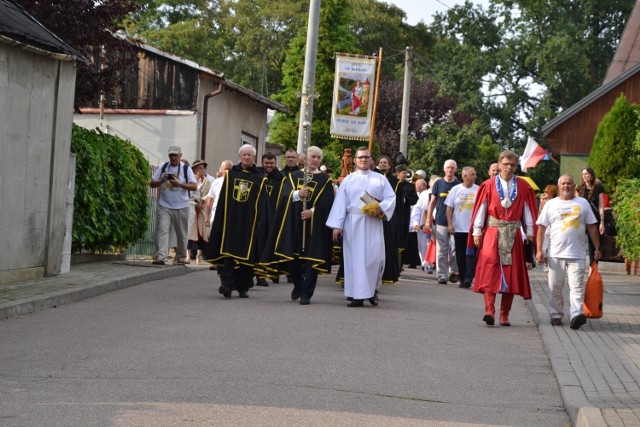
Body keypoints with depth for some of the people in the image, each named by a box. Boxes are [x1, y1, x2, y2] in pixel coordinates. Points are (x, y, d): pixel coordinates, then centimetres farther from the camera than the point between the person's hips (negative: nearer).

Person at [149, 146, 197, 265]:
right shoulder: (162, 168, 6)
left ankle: (181, 257, 22)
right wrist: (162, 180, -13)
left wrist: (179, 184, -21)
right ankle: (161, 256, -20)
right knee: (162, 231, -13)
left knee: (181, 233, 8)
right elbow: (152, 184, 7)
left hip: (181, 207, -1)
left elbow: (194, 187, -7)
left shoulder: (186, 169, 0)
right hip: (164, 206, 1)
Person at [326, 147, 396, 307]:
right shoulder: (348, 179, 11)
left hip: (373, 223, -1)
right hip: (353, 224, 1)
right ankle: (357, 295, 2)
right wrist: (337, 225, -3)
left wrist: (380, 208, -16)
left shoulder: (380, 179, 10)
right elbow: (340, 203, 5)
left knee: (375, 256, -9)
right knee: (355, 258, -1)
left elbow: (391, 198, 4)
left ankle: (372, 290, 12)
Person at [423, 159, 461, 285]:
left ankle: (454, 272, 17)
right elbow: (432, 202, 8)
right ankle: (442, 276, 4)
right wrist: (428, 219, 3)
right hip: (440, 222, 0)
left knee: (455, 249, -1)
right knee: (442, 250, 1)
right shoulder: (438, 183, 6)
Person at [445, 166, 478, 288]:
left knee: (471, 254, -9)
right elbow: (449, 208, 5)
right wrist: (449, 224, -3)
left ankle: (468, 278, -11)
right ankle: (463, 279, 15)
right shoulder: (455, 190, 4)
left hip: (473, 228, -2)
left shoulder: (478, 190, 1)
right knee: (460, 254, 7)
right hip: (458, 228, 2)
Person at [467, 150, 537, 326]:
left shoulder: (523, 187, 5)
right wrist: (477, 232, -2)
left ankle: (504, 315, 9)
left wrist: (530, 233, 2)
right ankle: (489, 310, -20)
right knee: (490, 269, -14)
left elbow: (528, 211, 7)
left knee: (511, 273, 2)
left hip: (513, 234, 2)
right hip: (492, 232, -2)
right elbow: (480, 209, 2)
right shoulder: (489, 185, 2)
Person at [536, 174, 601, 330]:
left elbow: (592, 227, 13)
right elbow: (541, 228, 6)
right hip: (555, 254, 0)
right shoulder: (551, 204, 9)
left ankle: (576, 314, -16)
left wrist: (597, 248, 8)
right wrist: (539, 250, -1)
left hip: (577, 254, 0)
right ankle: (556, 315, 16)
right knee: (555, 287, 6)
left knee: (577, 286, -10)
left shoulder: (583, 203, 11)